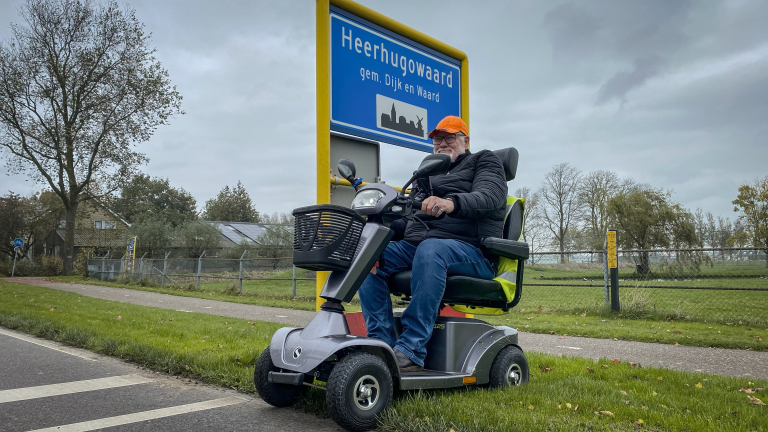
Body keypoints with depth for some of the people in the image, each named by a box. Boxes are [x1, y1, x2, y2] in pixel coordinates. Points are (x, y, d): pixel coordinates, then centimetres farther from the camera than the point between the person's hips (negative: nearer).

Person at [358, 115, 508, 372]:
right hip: (414, 245, 6)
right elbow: (407, 220, 22)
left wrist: (451, 203, -31)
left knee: (430, 250, -39)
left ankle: (411, 351, -37)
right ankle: (382, 344, -21)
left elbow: (489, 196, -10)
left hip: (470, 248, -5)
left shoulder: (484, 162, 14)